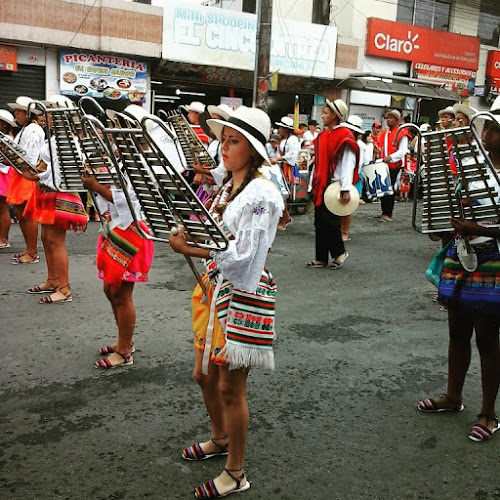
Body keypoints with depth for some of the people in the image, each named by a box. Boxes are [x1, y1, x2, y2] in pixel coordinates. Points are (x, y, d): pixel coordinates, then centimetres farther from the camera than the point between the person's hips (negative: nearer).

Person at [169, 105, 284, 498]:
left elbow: (242, 256, -24)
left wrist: (189, 250, -29)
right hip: (214, 287, 9)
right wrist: (188, 232, -6)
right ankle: (220, 439, 46)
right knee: (205, 374, 21)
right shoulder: (229, 185, 8)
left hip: (243, 296, -9)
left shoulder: (262, 195, -19)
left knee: (231, 387, 3)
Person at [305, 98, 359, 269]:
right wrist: (314, 185, 16)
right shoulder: (323, 135, 14)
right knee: (319, 223, 8)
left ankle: (339, 252, 16)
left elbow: (348, 164, -17)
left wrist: (346, 189, -23)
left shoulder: (345, 136, -10)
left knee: (329, 222, -6)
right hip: (321, 186, 8)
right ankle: (321, 258, 16)